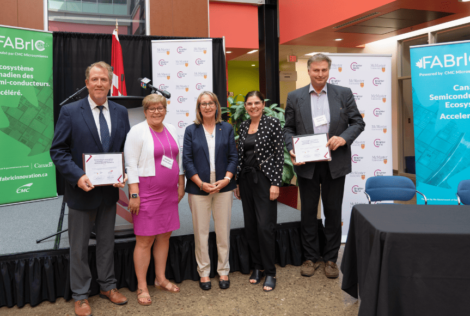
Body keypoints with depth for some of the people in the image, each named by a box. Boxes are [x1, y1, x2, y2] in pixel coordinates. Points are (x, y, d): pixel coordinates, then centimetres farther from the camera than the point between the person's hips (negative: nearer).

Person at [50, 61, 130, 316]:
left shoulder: (120, 112, 3)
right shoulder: (70, 112, -8)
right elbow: (58, 150, -9)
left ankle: (107, 286, 37)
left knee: (107, 242, 19)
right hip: (82, 190, -3)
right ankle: (80, 295, 29)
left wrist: (123, 174, -11)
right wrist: (78, 176, -22)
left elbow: (127, 149, 6)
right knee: (79, 247, 12)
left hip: (109, 190, 3)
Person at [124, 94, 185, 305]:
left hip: (169, 192, 6)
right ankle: (141, 287, 14)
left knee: (164, 236, 13)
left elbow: (178, 159, 16)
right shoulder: (137, 131, -8)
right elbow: (131, 165, -12)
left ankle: (161, 279, 29)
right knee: (145, 240, 1)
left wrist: (181, 185, 13)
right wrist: (134, 194, -17)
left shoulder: (171, 130, 10)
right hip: (147, 193, -6)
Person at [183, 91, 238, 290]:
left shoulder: (227, 128, 7)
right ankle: (204, 272, 20)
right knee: (201, 232, 6)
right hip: (198, 188, -1)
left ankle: (223, 271, 22)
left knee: (223, 231, 8)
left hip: (223, 187, 1)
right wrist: (201, 183, -11)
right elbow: (187, 160, -1)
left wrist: (226, 179, -10)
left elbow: (233, 157, 4)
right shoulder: (191, 130, 4)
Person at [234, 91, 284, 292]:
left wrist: (276, 183, -13)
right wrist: (237, 182, 12)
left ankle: (270, 272, 8)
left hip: (264, 179, -6)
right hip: (246, 179, 6)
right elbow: (240, 156, 14)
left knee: (265, 226, -7)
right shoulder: (243, 127, 11)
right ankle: (258, 267, 26)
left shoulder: (273, 123, -5)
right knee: (250, 226, 10)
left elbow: (279, 155, -8)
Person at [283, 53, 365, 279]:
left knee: (333, 212, 9)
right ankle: (311, 257, 25)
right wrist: (292, 149, -11)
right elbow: (288, 128, 6)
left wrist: (344, 138, -15)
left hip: (335, 162, 0)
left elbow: (358, 122, 4)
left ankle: (331, 258, 25)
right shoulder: (295, 97, 4)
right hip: (306, 164, 1)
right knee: (308, 211, 10)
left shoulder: (344, 94, 3)